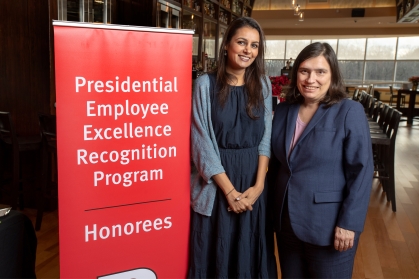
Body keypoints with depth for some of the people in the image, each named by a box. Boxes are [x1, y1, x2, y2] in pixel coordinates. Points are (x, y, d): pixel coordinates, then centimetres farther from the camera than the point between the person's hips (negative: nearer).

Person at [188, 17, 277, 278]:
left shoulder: (262, 84, 4)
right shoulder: (206, 84, -7)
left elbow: (266, 137, 2)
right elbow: (202, 142, -10)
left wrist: (258, 184, -9)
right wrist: (230, 190, -13)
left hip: (253, 181, 3)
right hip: (216, 183, -3)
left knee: (249, 252, 16)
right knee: (216, 253, 11)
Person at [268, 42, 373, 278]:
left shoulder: (350, 112, -10)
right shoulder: (283, 111, 4)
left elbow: (362, 171, -12)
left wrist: (349, 223, -16)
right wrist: (271, 203, 10)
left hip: (328, 225, -4)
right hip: (286, 221, 5)